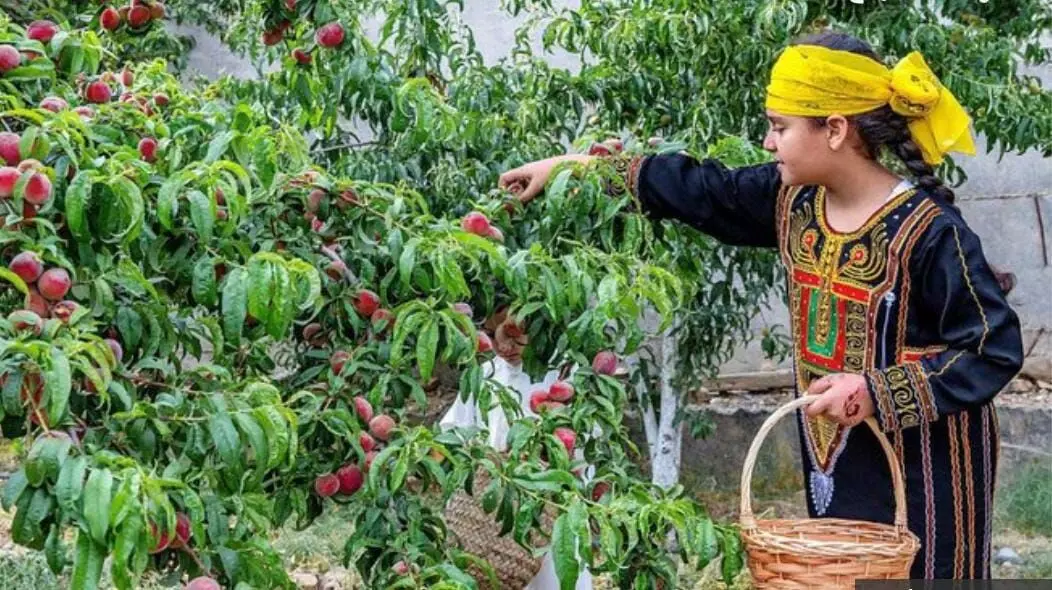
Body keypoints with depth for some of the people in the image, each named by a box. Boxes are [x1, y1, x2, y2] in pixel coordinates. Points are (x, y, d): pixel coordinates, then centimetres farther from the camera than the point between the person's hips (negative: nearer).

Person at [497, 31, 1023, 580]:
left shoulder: (929, 232, -21)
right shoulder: (793, 199, 0)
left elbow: (995, 350, -18)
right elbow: (700, 189, 11)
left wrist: (878, 393, -24)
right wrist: (575, 167, 11)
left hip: (922, 473, -7)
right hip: (836, 461, 7)